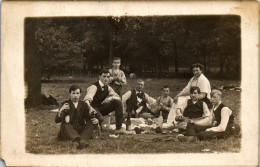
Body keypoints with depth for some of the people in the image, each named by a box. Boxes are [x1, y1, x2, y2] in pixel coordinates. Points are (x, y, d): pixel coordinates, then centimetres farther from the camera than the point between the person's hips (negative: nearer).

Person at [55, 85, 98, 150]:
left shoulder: (83, 105, 13)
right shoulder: (65, 104, 6)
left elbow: (88, 118, 12)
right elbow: (57, 120, -3)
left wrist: (95, 120, -11)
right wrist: (61, 110, -22)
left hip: (81, 129, 2)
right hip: (68, 130, -2)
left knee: (91, 123, -24)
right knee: (65, 124, -33)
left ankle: (76, 142, -49)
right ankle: (81, 140, -61)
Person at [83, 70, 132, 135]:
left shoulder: (107, 87, 2)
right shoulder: (94, 87, -19)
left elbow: (117, 97, 1)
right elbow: (87, 100, -36)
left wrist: (111, 98, -23)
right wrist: (90, 108, -57)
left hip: (101, 108, 7)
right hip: (93, 109, -7)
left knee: (118, 101, -13)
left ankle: (119, 128, -11)